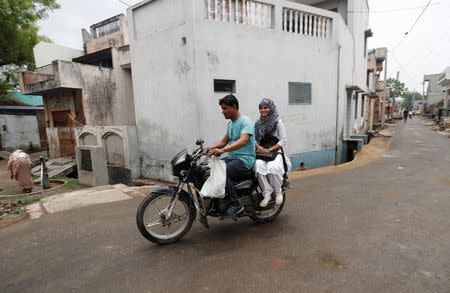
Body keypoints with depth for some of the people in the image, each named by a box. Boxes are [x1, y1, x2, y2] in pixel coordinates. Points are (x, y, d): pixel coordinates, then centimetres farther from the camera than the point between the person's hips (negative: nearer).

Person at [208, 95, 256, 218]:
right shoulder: (230, 123, 18)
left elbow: (243, 141, -29)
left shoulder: (246, 121, -12)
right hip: (231, 157, 9)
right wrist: (210, 148, 6)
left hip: (245, 159, -9)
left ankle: (236, 204, -16)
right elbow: (224, 140, 23)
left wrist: (222, 150, -40)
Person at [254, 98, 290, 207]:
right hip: (260, 153, 3)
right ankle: (267, 194, -22)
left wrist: (269, 149, -12)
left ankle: (278, 191, -7)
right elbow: (254, 138, 15)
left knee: (273, 167, -33)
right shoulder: (258, 122, 16)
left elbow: (283, 140, -2)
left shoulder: (278, 122, 3)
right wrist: (258, 146, -8)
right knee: (258, 166, -31)